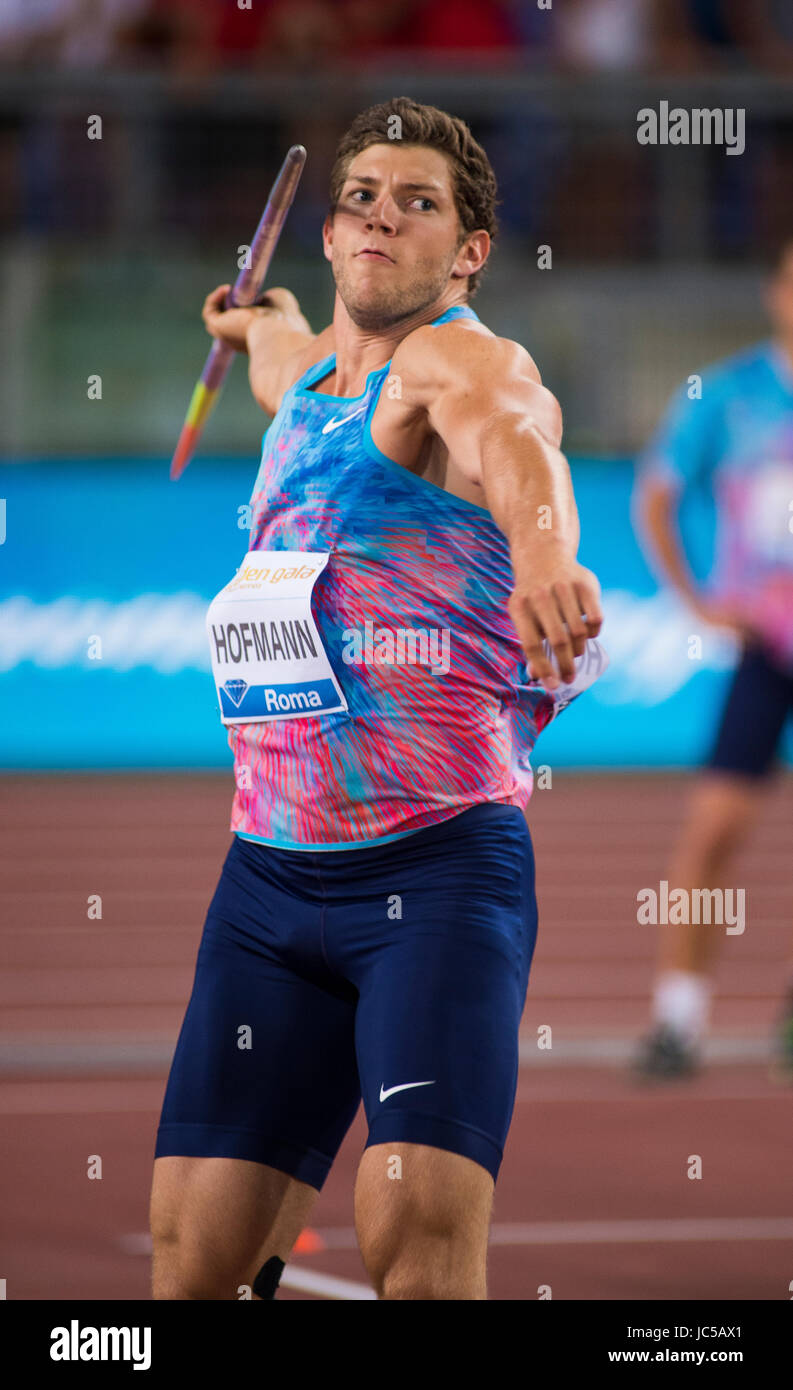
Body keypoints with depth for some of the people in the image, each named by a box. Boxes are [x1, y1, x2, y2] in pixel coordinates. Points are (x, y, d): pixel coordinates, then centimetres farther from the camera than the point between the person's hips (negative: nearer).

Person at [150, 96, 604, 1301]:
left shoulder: (468, 363, -8)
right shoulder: (306, 368, 17)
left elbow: (512, 443, -34)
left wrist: (544, 553, -56)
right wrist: (253, 325, 68)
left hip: (440, 867, -7)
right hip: (269, 874, 7)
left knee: (418, 1225, -23)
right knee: (193, 1242, 1)